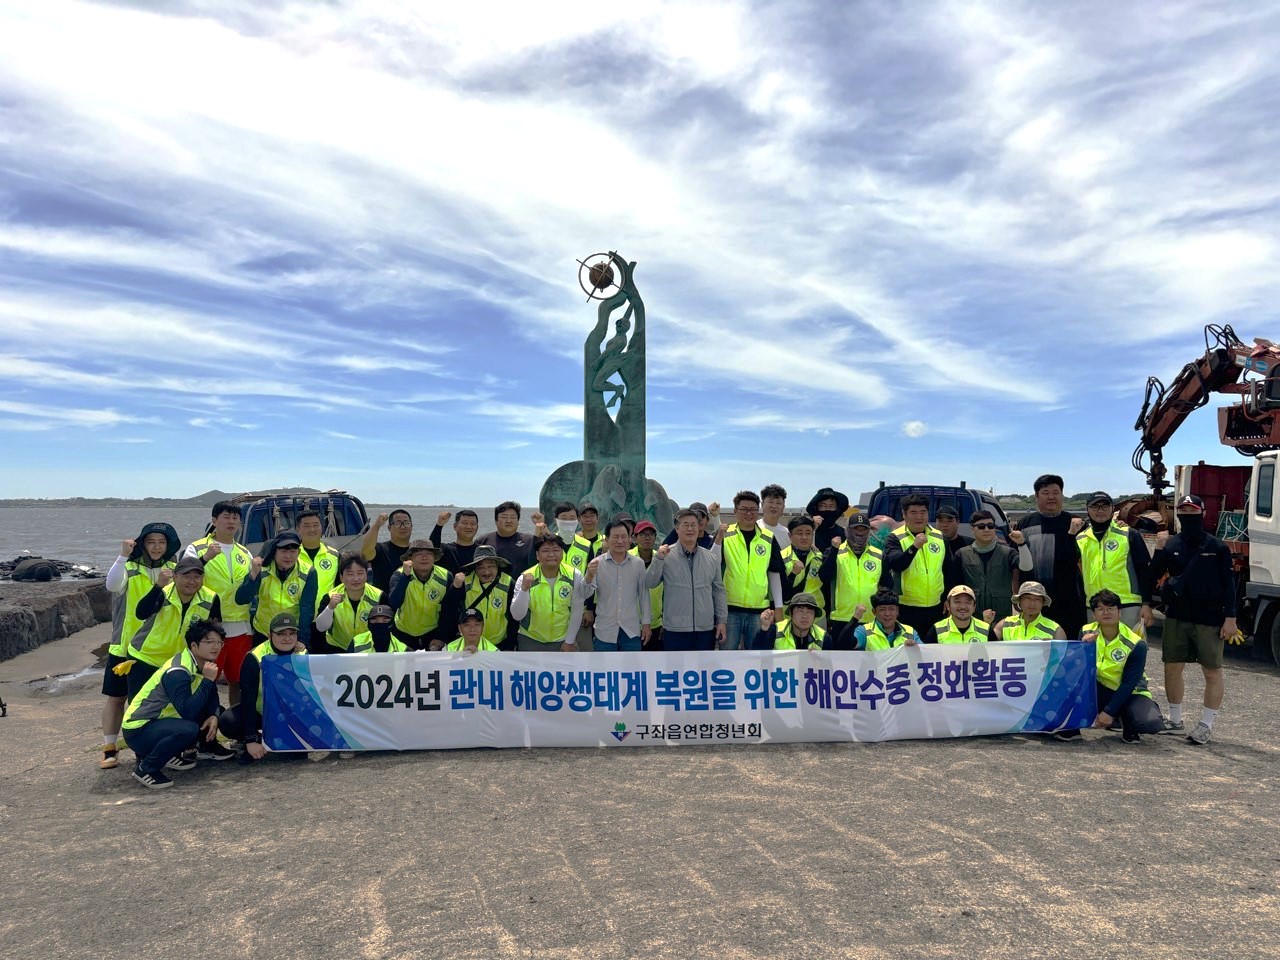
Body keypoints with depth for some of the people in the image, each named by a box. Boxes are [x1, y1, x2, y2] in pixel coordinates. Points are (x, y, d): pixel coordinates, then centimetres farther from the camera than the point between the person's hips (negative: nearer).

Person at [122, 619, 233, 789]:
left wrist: (214, 716, -12)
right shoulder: (177, 672, -26)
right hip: (138, 730, -9)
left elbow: (212, 698, 8)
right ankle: (146, 768, -15)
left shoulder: (202, 665, 1)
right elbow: (187, 712, -34)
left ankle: (207, 746, 20)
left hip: (164, 720, 9)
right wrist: (208, 680, -32)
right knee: (189, 730, -34)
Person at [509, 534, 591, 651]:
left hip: (563, 640, 1)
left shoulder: (575, 576, -14)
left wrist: (570, 640, -4)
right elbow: (516, 616, -20)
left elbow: (576, 611, -5)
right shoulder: (526, 578, -16)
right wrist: (524, 589, -34)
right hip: (530, 640, -1)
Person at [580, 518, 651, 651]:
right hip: (605, 631, -1)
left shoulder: (638, 563, 0)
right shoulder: (597, 563, -6)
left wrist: (646, 623, 6)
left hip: (632, 630, 1)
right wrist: (589, 577, -31)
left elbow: (643, 594, 7)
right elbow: (585, 594, -11)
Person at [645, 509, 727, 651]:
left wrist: (721, 620, 7)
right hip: (675, 630, -3)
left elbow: (718, 591, 11)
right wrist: (659, 559, -21)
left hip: (706, 629, 3)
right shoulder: (666, 555, -4)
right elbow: (650, 583, -8)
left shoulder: (711, 558, 6)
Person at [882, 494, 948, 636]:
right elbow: (894, 565, -21)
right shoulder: (896, 538, -5)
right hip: (906, 609, -4)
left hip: (936, 608, 4)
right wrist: (914, 547, -33)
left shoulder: (940, 537, 9)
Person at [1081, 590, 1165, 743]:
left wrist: (1109, 712, -23)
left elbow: (1129, 683, -17)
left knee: (1152, 723, -31)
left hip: (1131, 693, -2)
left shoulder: (1135, 644, -17)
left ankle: (1127, 722, 4)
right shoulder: (1087, 633, -7)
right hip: (1100, 690, 2)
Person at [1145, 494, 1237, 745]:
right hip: (1176, 618, 3)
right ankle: (1175, 719, 22)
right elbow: (1152, 576, 9)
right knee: (1172, 668, 7)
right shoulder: (1170, 546, 5)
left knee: (1212, 671, 3)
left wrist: (1230, 618, -6)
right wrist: (1146, 604, 0)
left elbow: (1228, 583, -1)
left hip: (1209, 619, -2)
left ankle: (1206, 725, 13)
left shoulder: (1217, 547, -1)